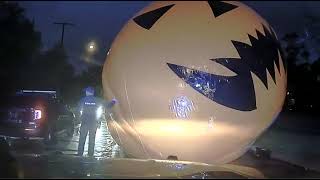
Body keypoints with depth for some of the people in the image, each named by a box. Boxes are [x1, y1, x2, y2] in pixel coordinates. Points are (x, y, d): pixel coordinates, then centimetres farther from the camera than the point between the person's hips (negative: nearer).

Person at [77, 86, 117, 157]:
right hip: (94, 122, 1)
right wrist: (113, 101, 25)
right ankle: (90, 154, 3)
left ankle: (80, 153, -1)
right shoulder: (97, 100, 1)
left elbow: (79, 109, 1)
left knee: (82, 138, 2)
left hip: (84, 121, -1)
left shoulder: (83, 100, -1)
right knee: (92, 139, 6)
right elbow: (107, 105, 6)